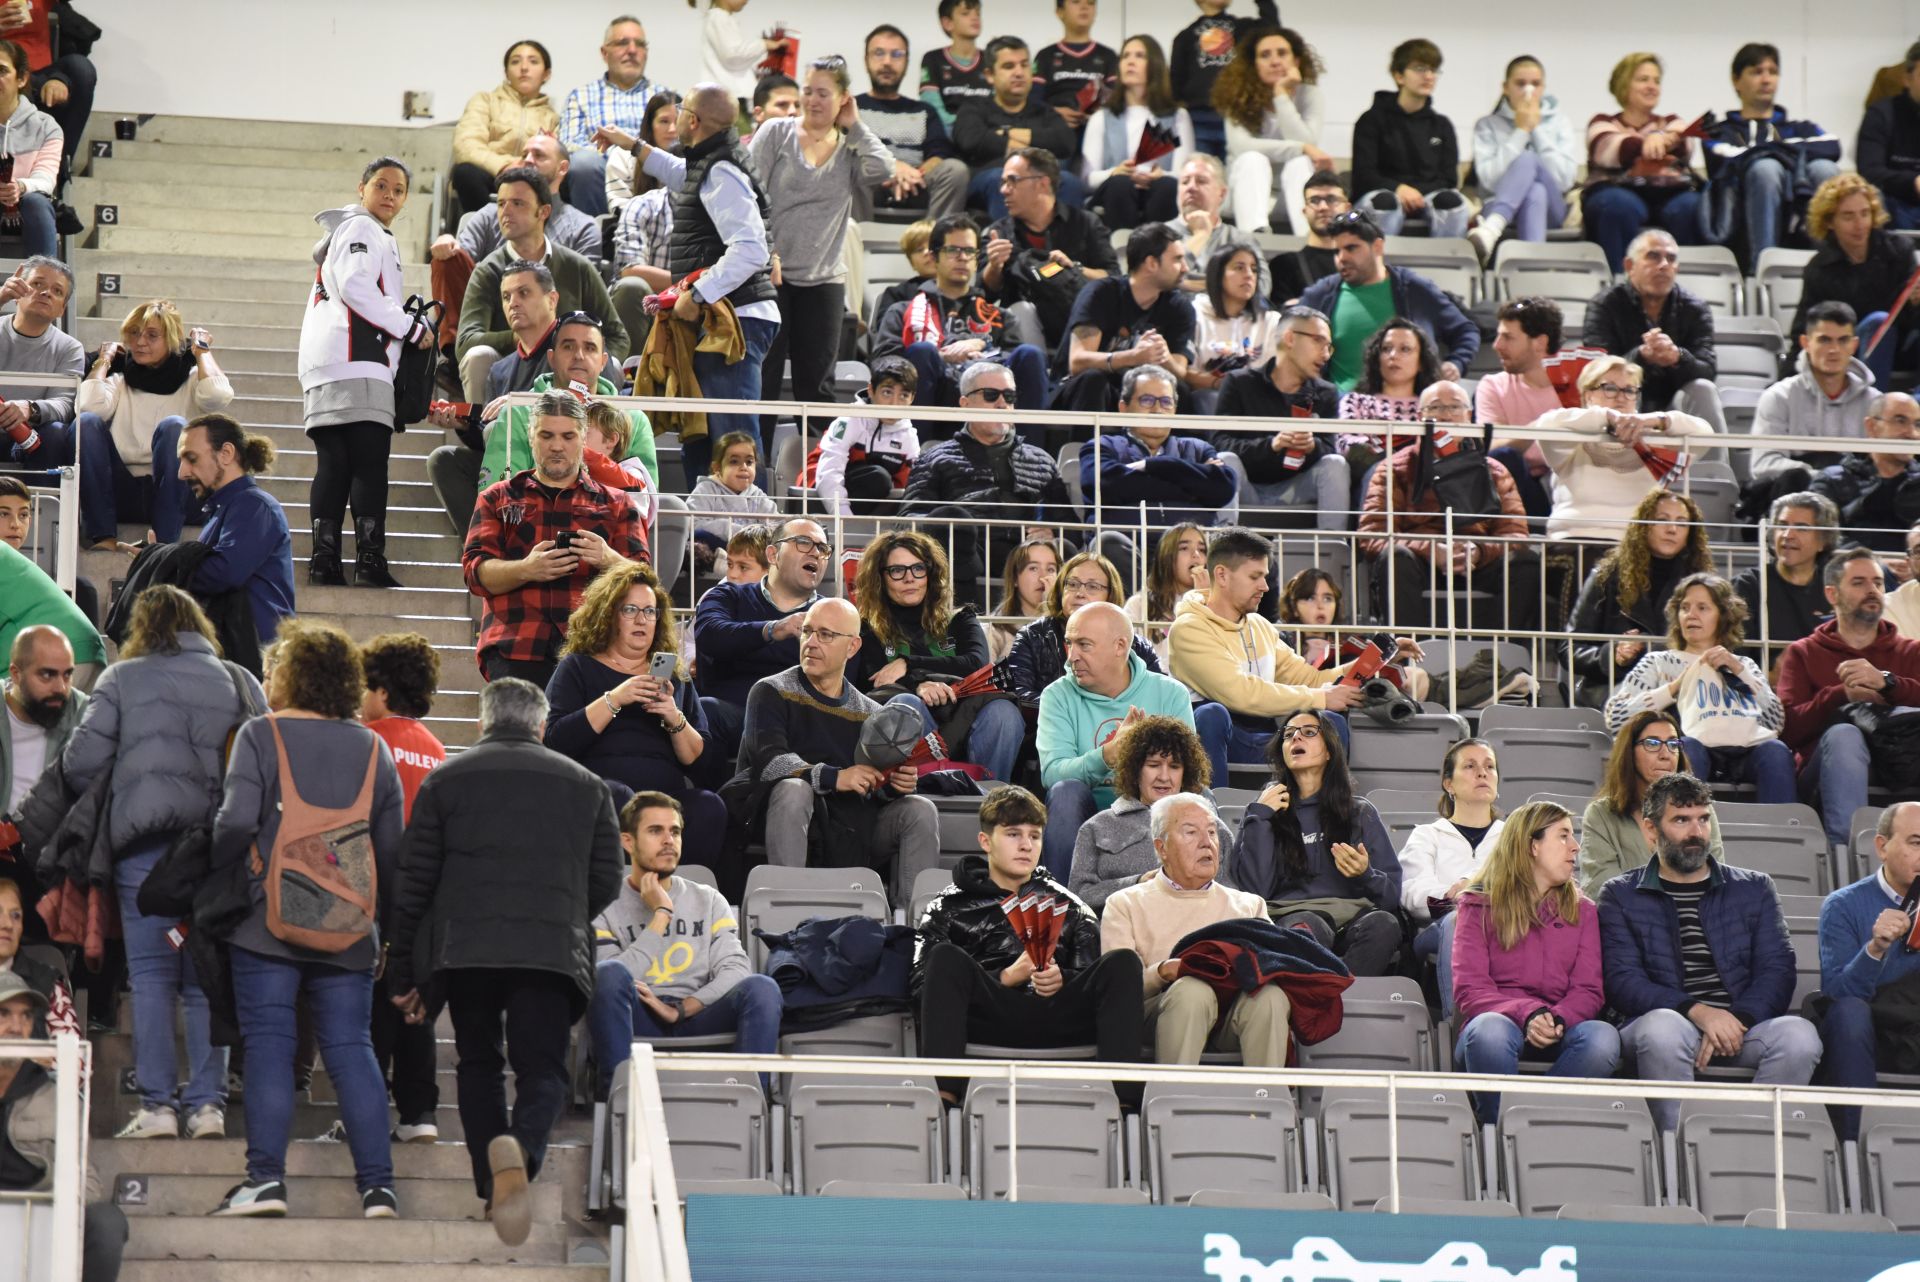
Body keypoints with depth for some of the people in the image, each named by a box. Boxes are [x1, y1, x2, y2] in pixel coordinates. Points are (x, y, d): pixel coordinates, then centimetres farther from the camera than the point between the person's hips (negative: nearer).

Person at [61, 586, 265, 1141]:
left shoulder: (122, 679, 3)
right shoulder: (241, 684, 11)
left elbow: (81, 761, -3)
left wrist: (108, 806, 13)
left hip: (146, 844, -2)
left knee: (151, 975, 1)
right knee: (206, 979, 7)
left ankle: (157, 1104, -4)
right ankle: (208, 1101, 1)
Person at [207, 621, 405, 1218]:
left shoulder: (261, 735, -2)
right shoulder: (373, 748, 10)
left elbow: (237, 820, -12)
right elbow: (392, 847, 11)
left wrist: (214, 885, 4)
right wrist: (387, 925, 20)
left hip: (269, 924, -3)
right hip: (350, 933, 3)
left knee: (268, 1044, -3)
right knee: (352, 1048, 4)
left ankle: (266, 1178, -11)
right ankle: (377, 1185, -2)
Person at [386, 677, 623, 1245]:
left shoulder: (445, 780, 10)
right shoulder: (586, 785, 14)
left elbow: (413, 880, 7)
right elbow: (606, 881, 13)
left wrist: (403, 973, 12)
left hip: (465, 947, 0)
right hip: (553, 954, 0)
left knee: (478, 1064, 16)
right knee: (541, 1070, 1)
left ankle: (494, 1187, 7)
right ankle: (521, 1150, -30)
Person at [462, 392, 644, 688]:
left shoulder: (615, 505, 22)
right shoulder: (497, 499, 22)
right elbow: (476, 572, 8)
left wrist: (609, 560, -14)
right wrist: (526, 570, -14)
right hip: (514, 650, 0)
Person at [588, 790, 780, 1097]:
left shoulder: (708, 901, 22)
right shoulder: (606, 908, 11)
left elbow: (735, 969, 6)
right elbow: (612, 981, -7)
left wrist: (681, 1008, -10)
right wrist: (660, 915, -4)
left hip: (696, 1018, 3)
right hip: (636, 1021, -2)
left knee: (761, 988, -26)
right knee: (611, 974, -34)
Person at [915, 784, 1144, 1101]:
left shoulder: (1069, 906, 28)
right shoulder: (949, 908, 20)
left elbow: (1095, 981, 18)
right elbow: (921, 984, 4)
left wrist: (1062, 980, -6)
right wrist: (1006, 977, -6)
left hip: (1055, 1014, 2)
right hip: (989, 1014, -2)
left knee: (1124, 962, -22)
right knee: (946, 956, -30)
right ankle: (944, 1092, -47)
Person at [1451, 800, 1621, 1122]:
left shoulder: (1582, 910, 19)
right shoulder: (1479, 906, 10)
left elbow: (1589, 989, 7)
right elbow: (1468, 990, -2)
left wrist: (1558, 1019, -17)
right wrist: (1527, 1014, -21)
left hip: (1557, 1033, 2)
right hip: (1498, 1018, -2)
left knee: (1603, 1038, -32)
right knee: (1490, 1030, -40)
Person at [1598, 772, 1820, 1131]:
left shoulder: (1754, 889, 20)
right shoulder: (1620, 896, 13)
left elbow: (1777, 969, 7)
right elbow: (1623, 981, -1)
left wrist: (1736, 1020, -14)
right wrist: (1697, 1011, -18)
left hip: (1743, 1023, 2)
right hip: (1671, 1019, -2)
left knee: (1799, 1035, -31)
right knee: (1663, 1028, -38)